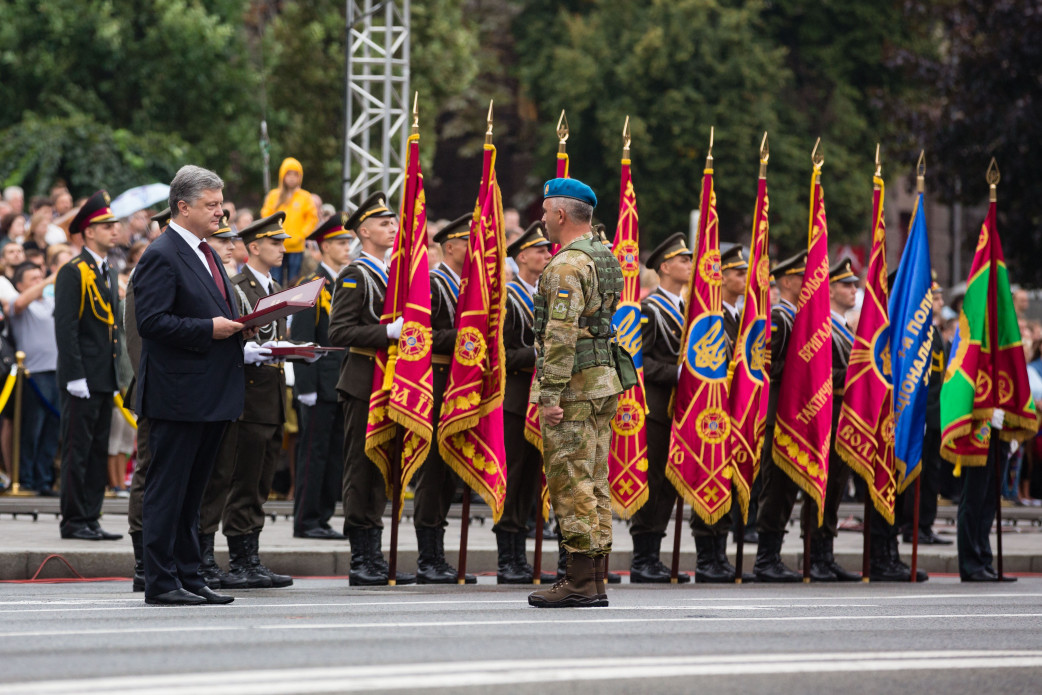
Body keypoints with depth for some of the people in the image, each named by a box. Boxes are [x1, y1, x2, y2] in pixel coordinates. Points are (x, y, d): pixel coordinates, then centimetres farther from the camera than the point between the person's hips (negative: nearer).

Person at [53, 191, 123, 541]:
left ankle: (90, 519, 13)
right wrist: (75, 377, -20)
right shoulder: (73, 273, -10)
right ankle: (74, 521, -1)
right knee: (77, 451, -5)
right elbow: (65, 327, -15)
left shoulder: (108, 272, 17)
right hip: (82, 379, -9)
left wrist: (116, 374, 16)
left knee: (99, 451, 9)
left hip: (105, 379, 9)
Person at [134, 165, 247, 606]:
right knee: (167, 489, -4)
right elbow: (151, 321, -19)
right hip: (178, 395, -9)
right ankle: (161, 582, -2)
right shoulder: (161, 256, -12)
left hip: (211, 396, 9)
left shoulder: (205, 254, 18)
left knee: (192, 490, 13)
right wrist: (209, 329, -21)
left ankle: (189, 577, 18)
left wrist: (237, 327, 7)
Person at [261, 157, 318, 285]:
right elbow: (266, 216, 9)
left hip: (296, 248, -1)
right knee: (275, 281, -2)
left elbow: (313, 219, 3)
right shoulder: (273, 195, 7)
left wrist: (301, 235, -7)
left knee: (293, 283, 1)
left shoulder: (305, 197, 4)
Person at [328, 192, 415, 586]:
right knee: (362, 469, -6)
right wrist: (388, 333, -25)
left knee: (380, 469, 10)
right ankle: (361, 563, -5)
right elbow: (339, 332, -18)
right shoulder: (355, 275, -8)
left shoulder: (392, 274, 18)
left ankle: (374, 558, 14)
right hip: (363, 384, -9)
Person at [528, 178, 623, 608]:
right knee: (594, 484, 10)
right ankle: (595, 582, 11)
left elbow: (561, 335, -21)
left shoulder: (567, 266, -14)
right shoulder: (606, 259, 16)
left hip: (573, 386, -9)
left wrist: (551, 395, -22)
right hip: (604, 381, 9)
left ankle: (581, 581, -9)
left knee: (571, 484, -7)